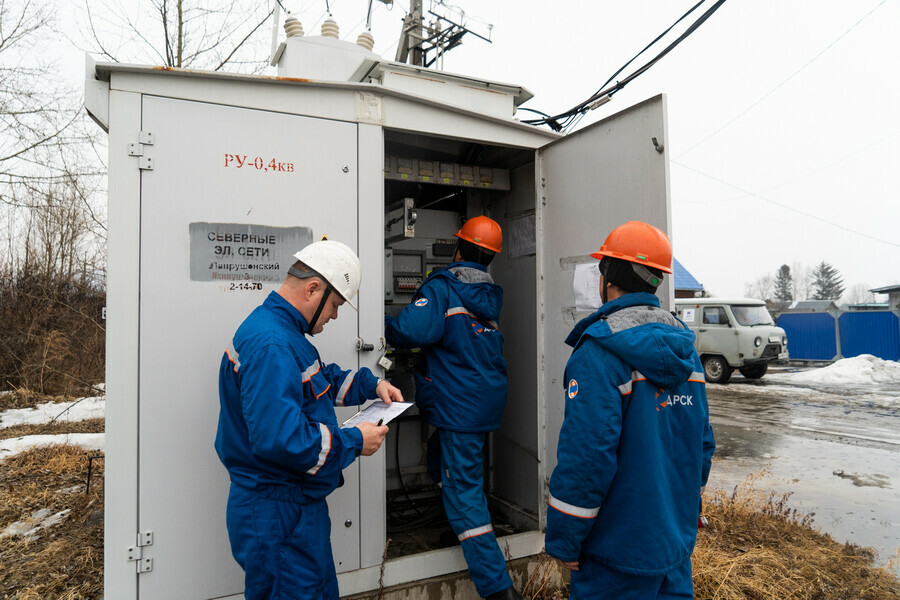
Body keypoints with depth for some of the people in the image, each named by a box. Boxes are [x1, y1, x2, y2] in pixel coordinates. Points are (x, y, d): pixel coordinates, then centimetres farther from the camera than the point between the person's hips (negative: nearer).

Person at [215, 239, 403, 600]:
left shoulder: (283, 331, 9)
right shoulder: (270, 346, -27)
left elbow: (321, 380, 24)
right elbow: (280, 440, -34)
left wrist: (371, 384, 8)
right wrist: (355, 442, -22)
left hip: (298, 503, 11)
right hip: (277, 515, -11)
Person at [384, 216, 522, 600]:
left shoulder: (441, 287, -13)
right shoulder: (491, 295, 12)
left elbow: (412, 331, -26)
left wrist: (384, 324, -6)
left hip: (460, 406, -8)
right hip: (488, 399, 8)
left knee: (462, 488, -3)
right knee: (440, 459, 27)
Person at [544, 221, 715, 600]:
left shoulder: (599, 351, -21)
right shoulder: (684, 347, 5)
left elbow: (586, 454, -24)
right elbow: (702, 441, 11)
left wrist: (564, 541, -13)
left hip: (620, 552, -7)